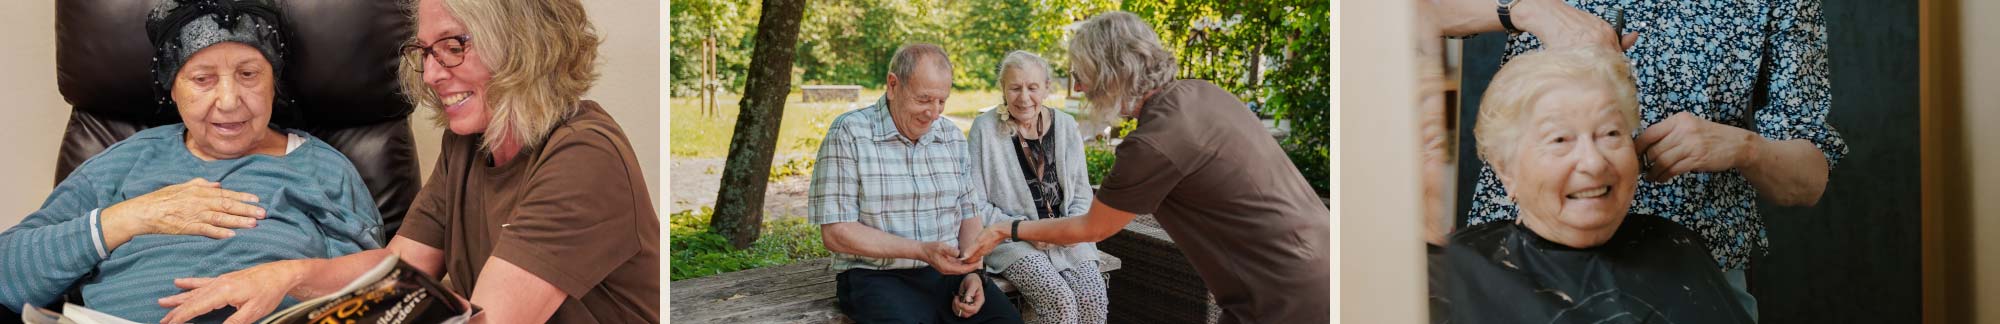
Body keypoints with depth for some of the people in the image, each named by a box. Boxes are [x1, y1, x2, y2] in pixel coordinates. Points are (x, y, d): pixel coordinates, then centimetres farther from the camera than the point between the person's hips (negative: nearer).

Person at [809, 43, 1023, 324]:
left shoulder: (953, 138, 12)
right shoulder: (849, 134, -6)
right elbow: (835, 233, -11)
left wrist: (973, 274, -4)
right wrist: (922, 251, -17)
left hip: (947, 271, 5)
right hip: (876, 277, -4)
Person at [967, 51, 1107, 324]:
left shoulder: (1065, 125, 6)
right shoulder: (985, 128, -5)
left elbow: (1082, 193, 13)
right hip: (1011, 240, -3)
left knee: (1094, 300, -23)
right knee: (1060, 301, -28)